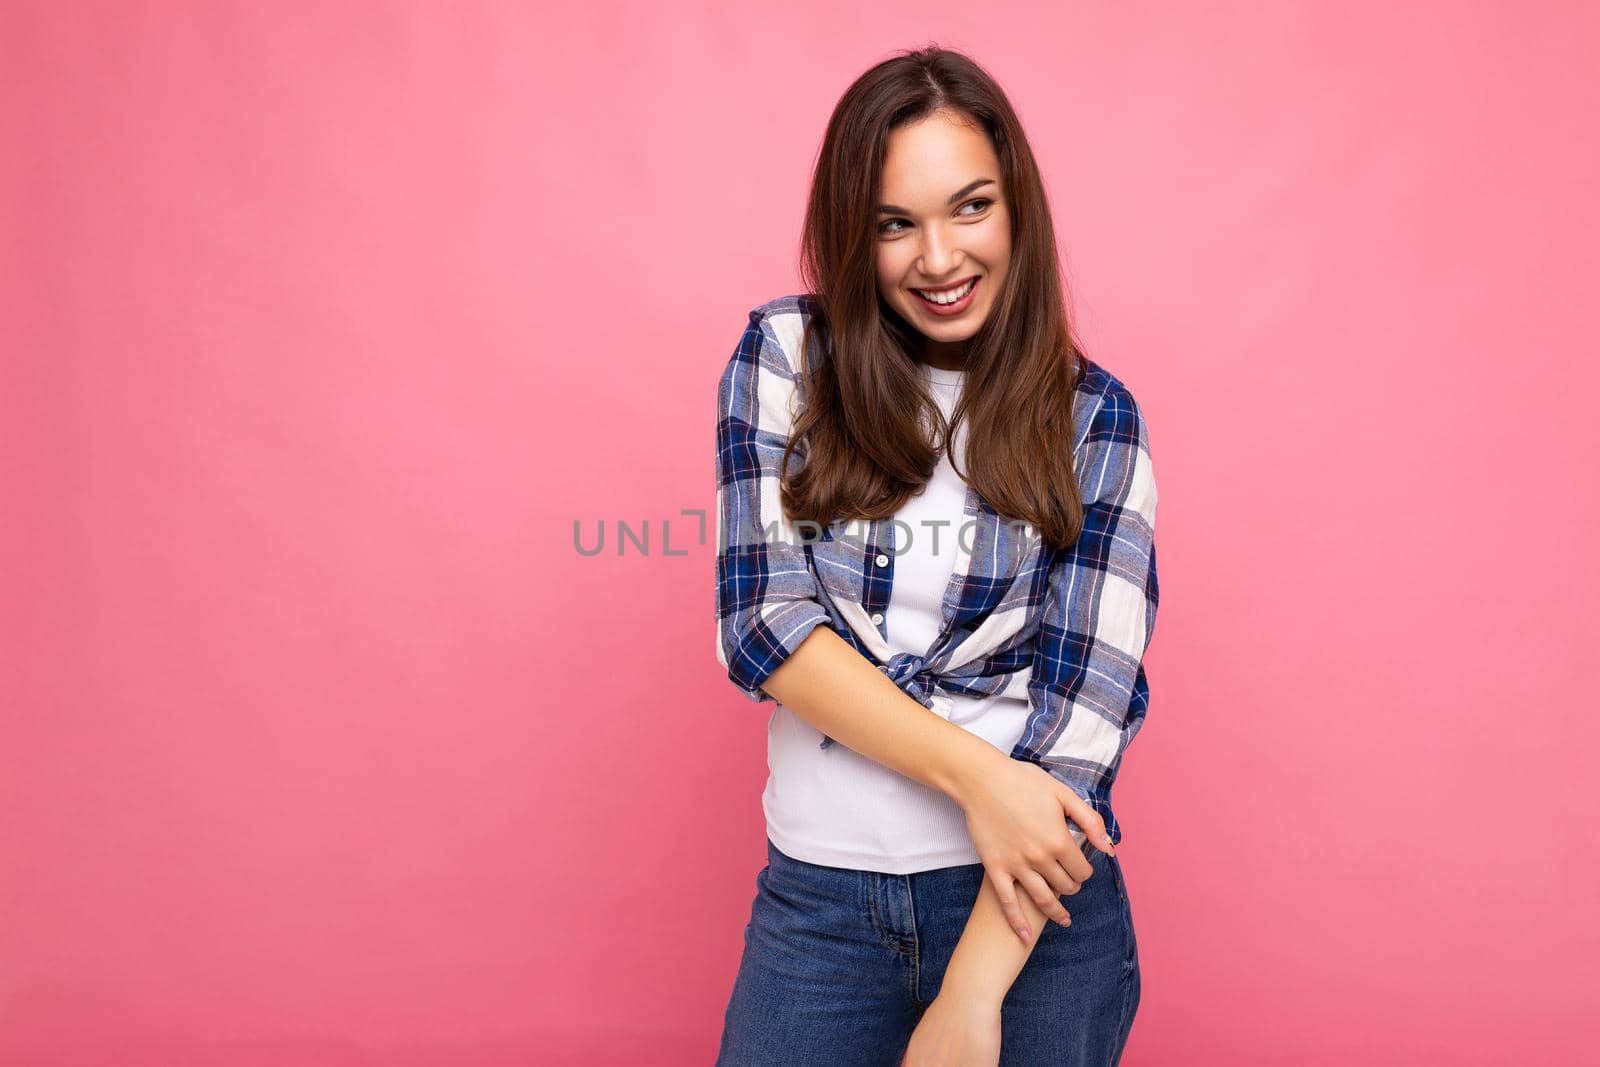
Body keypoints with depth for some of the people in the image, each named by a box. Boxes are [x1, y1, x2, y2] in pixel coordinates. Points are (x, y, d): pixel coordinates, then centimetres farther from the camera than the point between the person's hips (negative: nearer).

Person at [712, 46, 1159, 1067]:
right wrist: (977, 773, -20)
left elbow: (1088, 697, -9)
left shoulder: (1093, 417, -2)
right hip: (818, 896, 1)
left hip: (1034, 898, 0)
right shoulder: (785, 356, -1)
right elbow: (761, 619, -9)